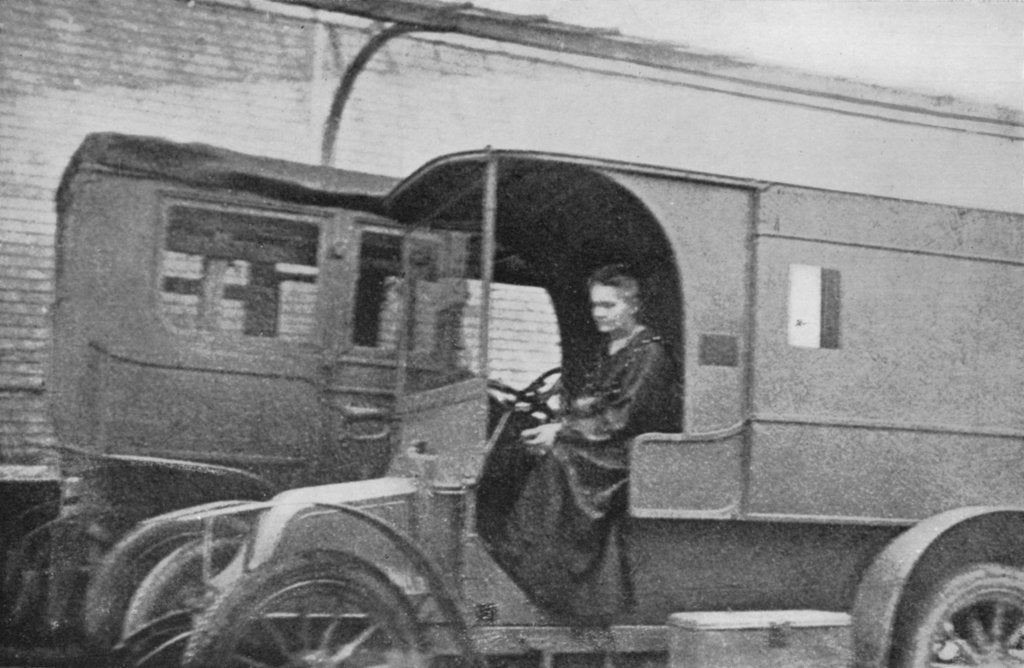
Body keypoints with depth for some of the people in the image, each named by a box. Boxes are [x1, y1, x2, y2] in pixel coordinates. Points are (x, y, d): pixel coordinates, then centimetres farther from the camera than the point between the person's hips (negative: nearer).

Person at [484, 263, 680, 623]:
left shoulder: (650, 352, -8)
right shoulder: (610, 350, 19)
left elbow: (624, 418, -16)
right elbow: (585, 403, 14)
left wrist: (562, 431, -19)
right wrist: (554, 424, -7)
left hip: (633, 453, -8)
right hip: (601, 449, 8)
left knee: (557, 459, -28)